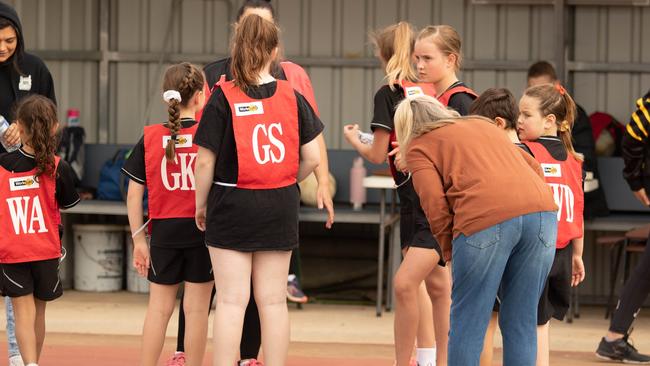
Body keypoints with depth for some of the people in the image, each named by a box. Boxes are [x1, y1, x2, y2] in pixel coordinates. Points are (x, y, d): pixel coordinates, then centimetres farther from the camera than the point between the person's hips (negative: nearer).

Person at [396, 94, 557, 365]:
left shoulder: (418, 147, 17)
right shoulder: (482, 123, 32)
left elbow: (436, 208, 2)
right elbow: (534, 168, 26)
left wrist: (450, 253, 14)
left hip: (487, 220, -5)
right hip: (542, 211, 5)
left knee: (468, 324, 4)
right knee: (521, 324, 11)